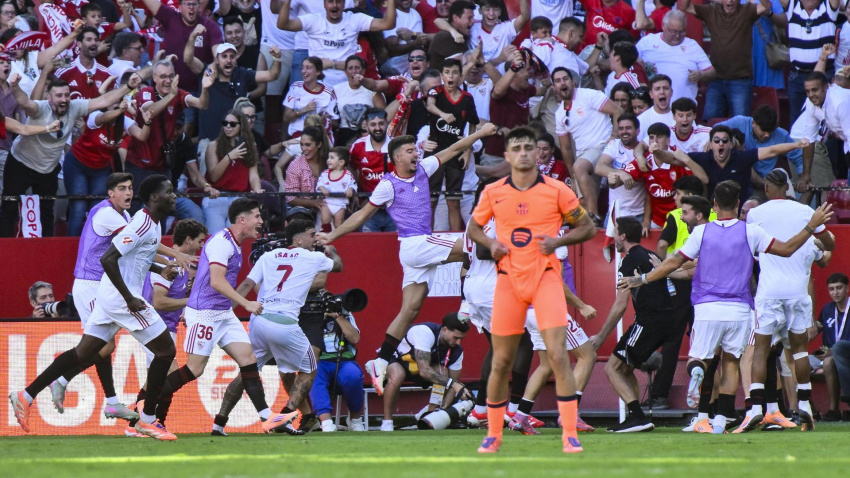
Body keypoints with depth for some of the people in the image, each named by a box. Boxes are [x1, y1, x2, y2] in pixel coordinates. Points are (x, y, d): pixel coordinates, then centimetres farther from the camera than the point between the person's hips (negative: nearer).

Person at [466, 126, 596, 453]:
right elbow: (473, 227, 19)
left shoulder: (556, 191, -2)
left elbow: (587, 227, 6)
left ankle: (570, 436, -10)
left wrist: (558, 241, -11)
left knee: (558, 356, -14)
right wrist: (490, 244, -2)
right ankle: (493, 435, 19)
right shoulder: (493, 193, 5)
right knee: (501, 361, 5)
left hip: (546, 277, -2)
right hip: (509, 279, 2)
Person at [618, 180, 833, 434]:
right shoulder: (750, 232, 0)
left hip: (706, 309, 0)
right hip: (739, 309, 0)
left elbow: (674, 263, 1)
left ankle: (696, 371, -29)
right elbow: (787, 249, 2)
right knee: (730, 362, 11)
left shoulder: (701, 232, 1)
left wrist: (641, 280, 11)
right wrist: (812, 226, 11)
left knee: (697, 358, 10)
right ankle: (721, 420, 3)